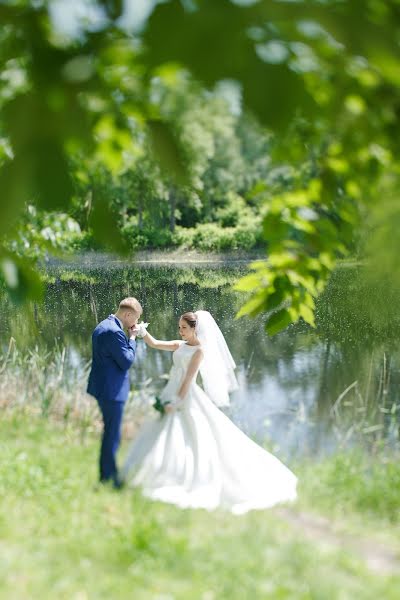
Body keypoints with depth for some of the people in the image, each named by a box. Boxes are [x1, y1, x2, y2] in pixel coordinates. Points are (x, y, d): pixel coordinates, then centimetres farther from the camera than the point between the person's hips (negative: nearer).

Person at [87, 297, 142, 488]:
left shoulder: (103, 326, 12)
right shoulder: (114, 331, -22)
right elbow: (127, 361, -17)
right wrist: (132, 338, -10)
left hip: (105, 389, 11)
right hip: (112, 391, -11)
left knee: (109, 433, 20)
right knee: (112, 435, -2)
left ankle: (105, 475, 30)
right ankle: (111, 479, 6)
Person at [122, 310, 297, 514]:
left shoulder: (199, 350, -11)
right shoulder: (179, 345, 10)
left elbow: (189, 379, -15)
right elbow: (154, 343, 7)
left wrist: (176, 401, -19)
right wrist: (141, 331, -10)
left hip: (186, 398, -8)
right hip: (172, 395, 8)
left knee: (187, 441, -6)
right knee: (168, 439, 10)